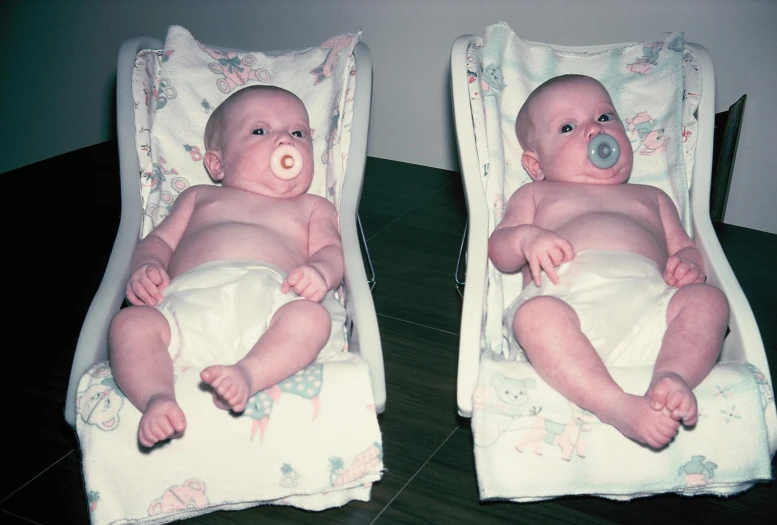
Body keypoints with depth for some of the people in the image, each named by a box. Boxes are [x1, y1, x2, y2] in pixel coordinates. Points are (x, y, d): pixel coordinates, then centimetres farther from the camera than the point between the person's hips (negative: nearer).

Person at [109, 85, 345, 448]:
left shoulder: (312, 207, 33)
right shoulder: (200, 197, 37)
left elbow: (331, 251, 16)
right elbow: (160, 239, 28)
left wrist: (320, 272, -11)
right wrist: (147, 265, 2)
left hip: (267, 299, -1)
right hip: (188, 303, 1)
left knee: (311, 317, -34)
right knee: (131, 322, -28)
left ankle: (248, 373, -50)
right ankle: (157, 397, -44)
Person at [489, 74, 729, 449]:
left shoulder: (651, 197, 39)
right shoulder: (534, 194, 31)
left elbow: (684, 248, 31)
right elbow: (499, 250, 18)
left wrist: (689, 264, 5)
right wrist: (526, 238, -7)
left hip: (646, 297, 3)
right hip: (568, 298, -3)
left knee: (708, 300, -25)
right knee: (536, 314, -37)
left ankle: (672, 376, -45)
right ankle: (618, 406, -48)